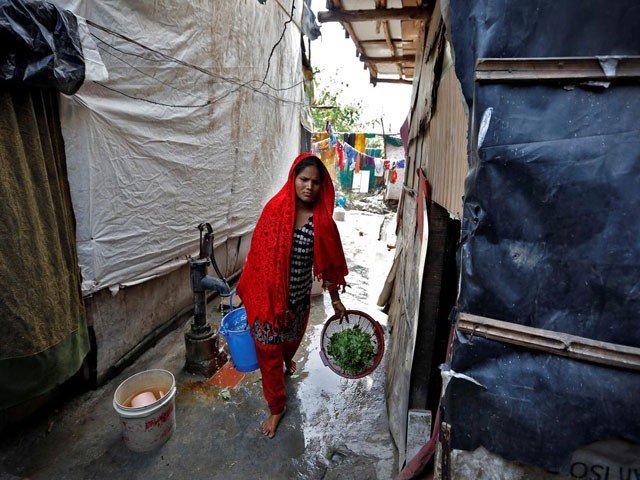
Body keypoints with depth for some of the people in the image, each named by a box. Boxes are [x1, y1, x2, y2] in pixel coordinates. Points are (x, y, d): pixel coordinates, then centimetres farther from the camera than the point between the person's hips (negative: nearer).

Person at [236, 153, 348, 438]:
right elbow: (259, 253, -4)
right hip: (269, 294, -1)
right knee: (269, 351, 9)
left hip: (299, 296, 2)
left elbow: (327, 262, -1)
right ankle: (277, 406, 33)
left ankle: (287, 360, 64)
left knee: (291, 339, 27)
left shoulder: (322, 219, -10)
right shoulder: (275, 209, -12)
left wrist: (335, 298, 5)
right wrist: (248, 291, 3)